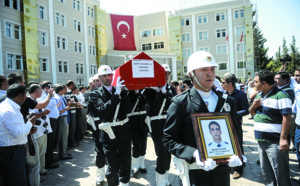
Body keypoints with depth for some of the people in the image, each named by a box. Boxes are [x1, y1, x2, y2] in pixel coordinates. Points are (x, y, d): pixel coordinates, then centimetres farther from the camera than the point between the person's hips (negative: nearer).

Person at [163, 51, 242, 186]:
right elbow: (169, 139, -11)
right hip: (194, 174, -4)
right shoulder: (180, 103, -11)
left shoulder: (227, 101, 5)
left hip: (222, 170, 5)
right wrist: (194, 154, -24)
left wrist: (235, 154, -7)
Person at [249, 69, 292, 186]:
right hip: (261, 140, 8)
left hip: (275, 142, -8)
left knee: (280, 173, 0)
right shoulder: (259, 95, 13)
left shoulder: (280, 96, -13)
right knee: (265, 172, 18)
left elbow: (287, 118, -19)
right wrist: (254, 106, -1)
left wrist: (283, 138, -23)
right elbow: (252, 112, 22)